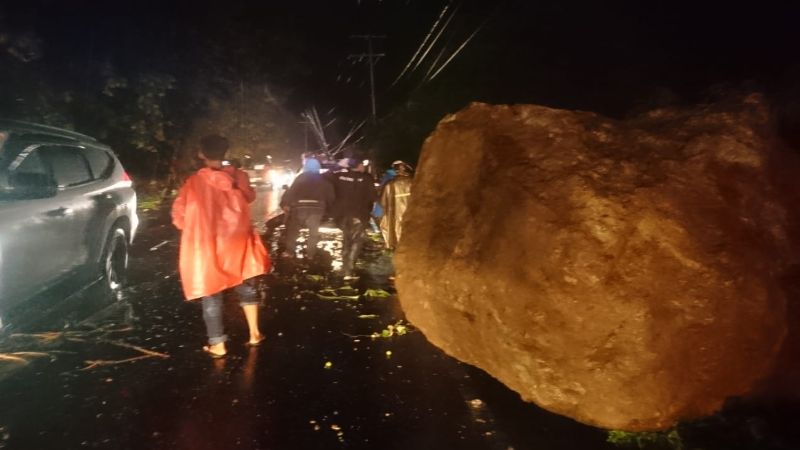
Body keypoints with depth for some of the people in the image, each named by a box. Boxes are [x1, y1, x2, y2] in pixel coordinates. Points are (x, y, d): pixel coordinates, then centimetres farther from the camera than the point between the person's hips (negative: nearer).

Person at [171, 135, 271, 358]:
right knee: (245, 287, 20)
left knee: (211, 295, 8)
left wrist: (196, 230, 11)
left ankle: (218, 345, 14)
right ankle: (254, 333, 22)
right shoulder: (236, 178, -5)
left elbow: (179, 214, -6)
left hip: (205, 245, -2)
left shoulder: (194, 183, -11)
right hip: (234, 242, 3)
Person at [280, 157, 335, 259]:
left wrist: (285, 204, -2)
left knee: (292, 229, 11)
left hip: (301, 206, -2)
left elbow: (291, 191, -2)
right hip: (317, 207, 2)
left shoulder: (301, 178, 6)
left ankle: (289, 251, 10)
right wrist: (327, 207, 16)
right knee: (314, 231, 13)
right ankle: (310, 253, 12)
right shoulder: (323, 180, 14)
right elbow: (330, 195, 10)